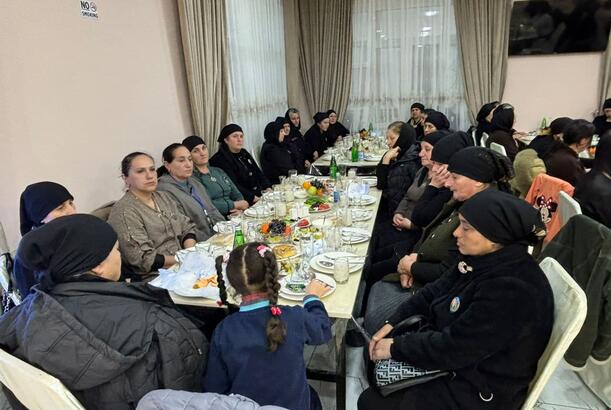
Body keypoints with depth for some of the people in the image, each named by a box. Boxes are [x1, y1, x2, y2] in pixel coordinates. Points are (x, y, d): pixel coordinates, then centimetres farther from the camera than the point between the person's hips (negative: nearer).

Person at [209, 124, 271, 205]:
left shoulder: (244, 153, 18)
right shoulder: (219, 160, -8)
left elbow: (258, 173, 17)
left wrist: (268, 188, -1)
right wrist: (253, 198, -24)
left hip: (260, 194, 8)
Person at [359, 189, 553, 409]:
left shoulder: (512, 291, -34)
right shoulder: (484, 257, -5)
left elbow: (452, 347, -30)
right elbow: (435, 292, 3)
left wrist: (395, 347, -18)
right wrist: (391, 324, -5)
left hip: (478, 390, -8)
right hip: (456, 358, 8)